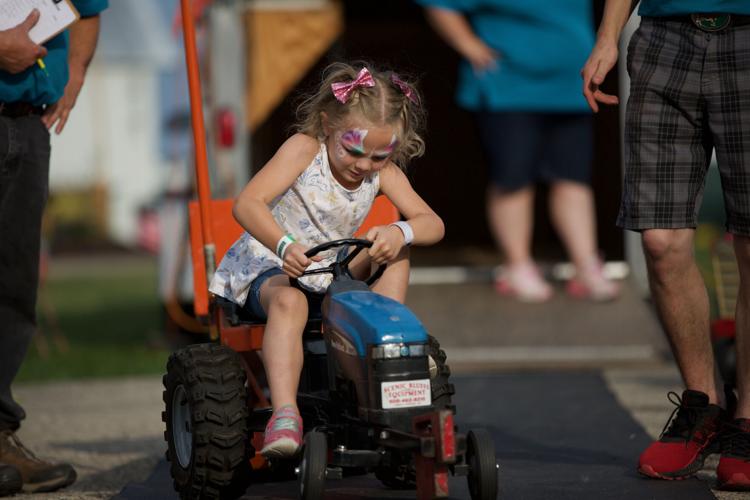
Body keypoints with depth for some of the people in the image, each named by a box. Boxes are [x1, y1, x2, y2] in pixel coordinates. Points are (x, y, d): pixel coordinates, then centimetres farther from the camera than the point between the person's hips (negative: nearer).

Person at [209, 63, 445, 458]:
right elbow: (247, 204, -29)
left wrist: (400, 232, -39)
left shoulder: (384, 172, -4)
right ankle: (285, 414, -54)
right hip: (268, 269, -5)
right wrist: (284, 245, -48)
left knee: (396, 251, -13)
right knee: (289, 301, -39)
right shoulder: (304, 148, -17)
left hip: (330, 277, 5)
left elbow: (432, 224, -14)